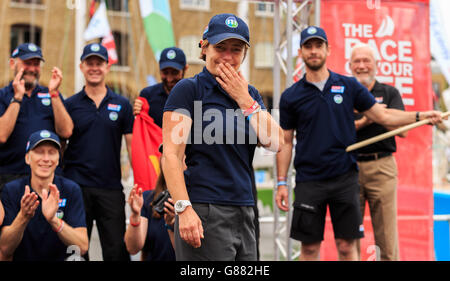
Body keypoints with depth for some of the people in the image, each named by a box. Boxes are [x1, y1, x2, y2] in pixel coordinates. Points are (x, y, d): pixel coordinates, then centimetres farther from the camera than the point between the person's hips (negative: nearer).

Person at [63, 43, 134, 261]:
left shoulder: (122, 105, 7)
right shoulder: (70, 104, 6)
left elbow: (132, 145, 6)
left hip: (111, 187, 0)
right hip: (76, 186, 0)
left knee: (117, 249, 2)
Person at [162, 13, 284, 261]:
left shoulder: (250, 94, 16)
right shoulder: (188, 89, -3)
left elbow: (275, 143, 3)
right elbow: (170, 156, -11)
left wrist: (243, 99, -2)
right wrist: (184, 208, -21)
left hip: (244, 212, 7)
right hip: (205, 213, -6)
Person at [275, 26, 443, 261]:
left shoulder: (349, 86, 5)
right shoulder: (290, 96, 3)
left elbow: (383, 115, 8)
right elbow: (285, 142, 5)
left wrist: (420, 116, -4)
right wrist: (281, 182, 0)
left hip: (345, 178, 1)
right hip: (308, 181, 0)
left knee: (347, 246, 3)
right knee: (310, 248, 4)